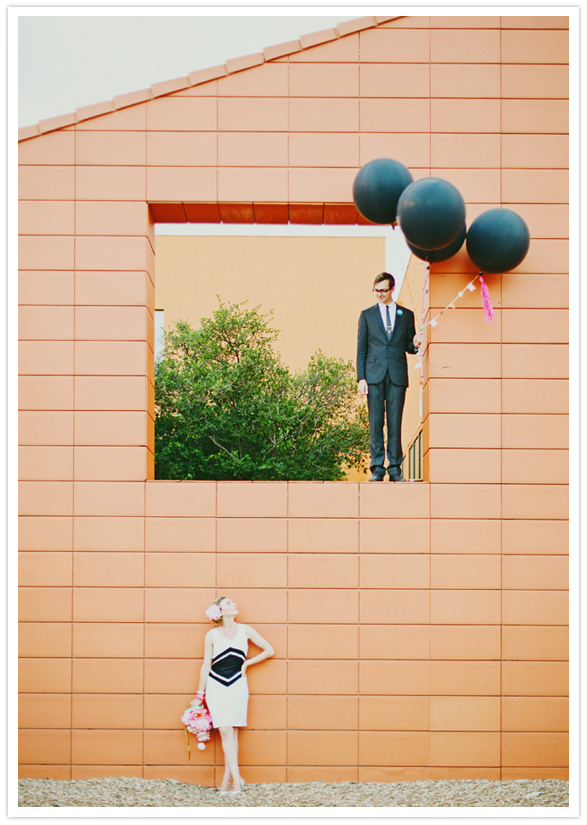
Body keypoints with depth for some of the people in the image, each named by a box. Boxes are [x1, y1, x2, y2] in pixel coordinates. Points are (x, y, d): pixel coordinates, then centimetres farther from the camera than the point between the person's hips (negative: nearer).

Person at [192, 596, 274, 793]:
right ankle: (236, 779, -11)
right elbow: (206, 665, 6)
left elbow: (269, 651, 9)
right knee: (225, 732, -9)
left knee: (232, 732, -1)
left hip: (238, 686, 1)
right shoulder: (212, 635, 1)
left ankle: (227, 780, 3)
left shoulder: (245, 630, 5)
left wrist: (247, 663, 2)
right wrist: (199, 695, 8)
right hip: (216, 686, -1)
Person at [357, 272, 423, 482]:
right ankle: (377, 468, 2)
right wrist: (361, 378, -2)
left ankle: (395, 468, 4)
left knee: (395, 423, -1)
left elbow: (409, 347, 15)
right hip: (374, 375, 0)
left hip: (397, 376, 0)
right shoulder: (367, 315, 10)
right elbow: (361, 349, 7)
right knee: (375, 422, -2)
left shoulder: (406, 315, 12)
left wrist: (415, 344, -10)